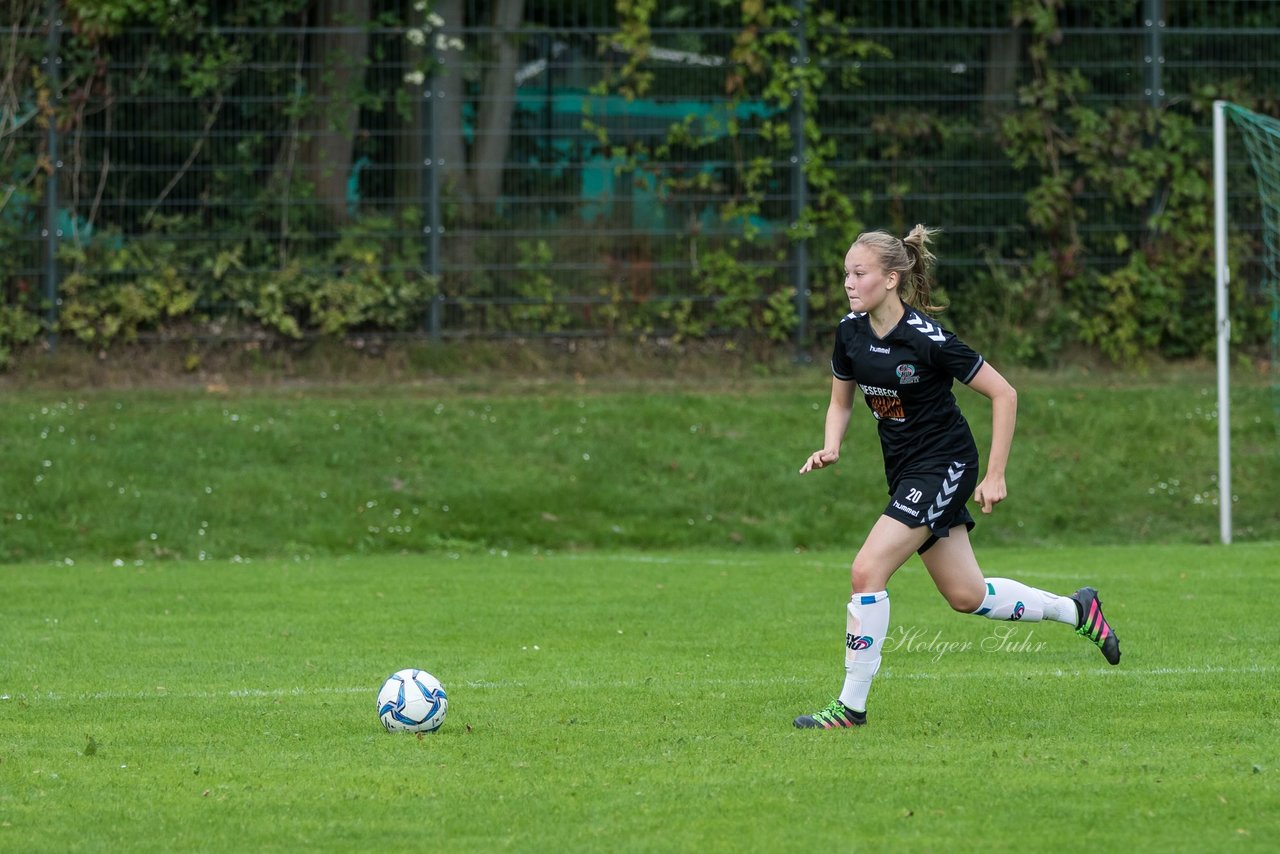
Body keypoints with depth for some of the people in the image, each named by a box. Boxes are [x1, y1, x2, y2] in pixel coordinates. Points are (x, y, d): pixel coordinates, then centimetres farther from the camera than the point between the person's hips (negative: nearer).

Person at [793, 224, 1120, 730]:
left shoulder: (927, 338, -22)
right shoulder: (850, 332, -3)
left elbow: (1004, 394, -15)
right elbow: (841, 403, 13)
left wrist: (995, 477, -16)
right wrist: (830, 448, -9)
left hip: (944, 466, -8)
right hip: (906, 472, 8)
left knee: (867, 572, -18)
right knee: (968, 597, 13)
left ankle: (851, 706, -9)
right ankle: (1077, 610, 34)